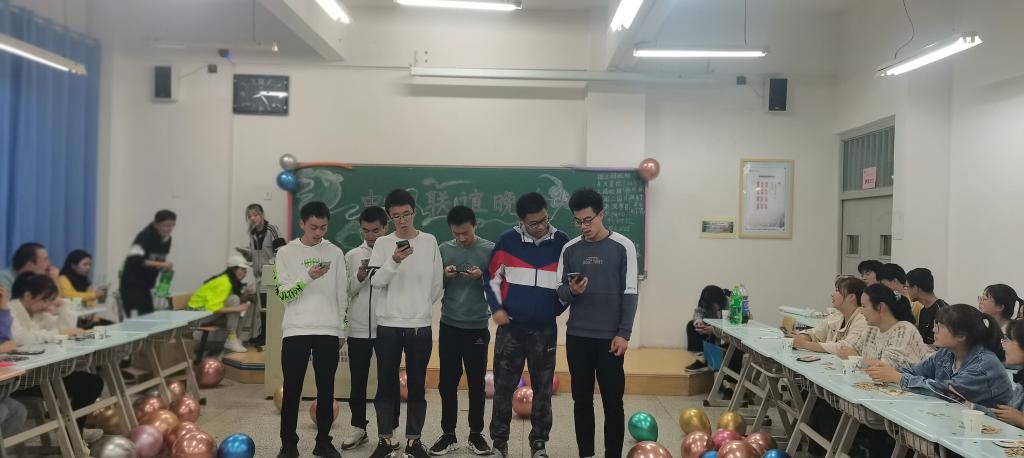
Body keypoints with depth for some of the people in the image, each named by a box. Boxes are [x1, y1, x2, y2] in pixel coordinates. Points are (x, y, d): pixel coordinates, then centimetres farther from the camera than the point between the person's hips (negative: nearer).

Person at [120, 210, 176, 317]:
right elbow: (134, 259, -32)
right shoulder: (145, 237, -19)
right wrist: (160, 264, -36)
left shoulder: (167, 239, 4)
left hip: (147, 286, 8)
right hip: (132, 285, -8)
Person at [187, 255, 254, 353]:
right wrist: (237, 308, -29)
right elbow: (213, 308, -29)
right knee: (234, 299, -24)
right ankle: (231, 340, -24)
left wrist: (245, 294, -9)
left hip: (209, 310, 9)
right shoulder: (224, 282, -22)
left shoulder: (232, 282, 5)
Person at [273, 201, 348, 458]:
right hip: (296, 331, -1)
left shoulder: (335, 253, 7)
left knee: (326, 390, 7)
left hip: (328, 332, 2)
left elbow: (342, 295, 10)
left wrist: (341, 329, 8)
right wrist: (308, 277, -20)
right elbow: (282, 293, -6)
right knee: (292, 390, 3)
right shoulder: (286, 253, 2)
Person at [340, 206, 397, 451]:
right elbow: (344, 292, 5)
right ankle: (358, 427, 23)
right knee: (358, 381, 10)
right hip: (358, 329, 2)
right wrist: (358, 278, -13)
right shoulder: (352, 256, 7)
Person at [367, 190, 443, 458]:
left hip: (420, 325, 0)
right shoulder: (382, 243, 1)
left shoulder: (430, 242, 3)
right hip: (388, 325, 0)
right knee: (386, 385, 5)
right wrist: (394, 261, -25)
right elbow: (376, 281, -10)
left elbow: (436, 285, 9)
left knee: (417, 386, 6)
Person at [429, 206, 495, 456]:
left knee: (476, 382, 5)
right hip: (449, 325, 2)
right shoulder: (444, 249, 3)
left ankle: (476, 434, 18)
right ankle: (448, 434, 17)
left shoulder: (490, 249, -3)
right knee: (447, 382, 5)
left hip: (477, 326, -2)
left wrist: (482, 277, -20)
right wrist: (445, 276, -13)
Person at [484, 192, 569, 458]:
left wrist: (558, 307, 0)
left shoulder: (562, 242, -2)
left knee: (543, 388, 8)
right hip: (510, 327, 0)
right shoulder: (507, 241, -3)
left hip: (545, 329, 1)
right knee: (503, 387, 5)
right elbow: (491, 277, 5)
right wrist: (496, 308, -3)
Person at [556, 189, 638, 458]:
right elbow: (560, 291, 8)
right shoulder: (569, 249, 6)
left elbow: (630, 294, -4)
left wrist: (623, 334, -10)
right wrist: (572, 291, -15)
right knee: (582, 399, 10)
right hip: (577, 336, 3)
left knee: (613, 401, 2)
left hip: (610, 337, -3)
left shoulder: (623, 247, -3)